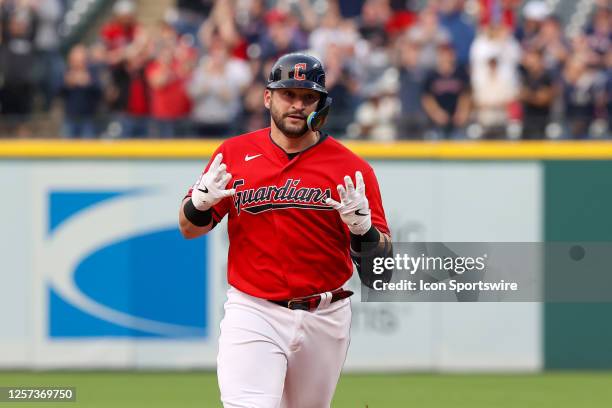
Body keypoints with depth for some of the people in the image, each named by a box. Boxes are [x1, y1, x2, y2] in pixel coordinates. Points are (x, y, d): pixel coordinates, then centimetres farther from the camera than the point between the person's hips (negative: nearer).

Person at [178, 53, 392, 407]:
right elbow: (190, 229, 8)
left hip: (326, 321, 1)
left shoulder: (352, 169, -1)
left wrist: (362, 226, -24)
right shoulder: (234, 154, 2)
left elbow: (380, 269, -3)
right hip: (254, 314, -1)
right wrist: (201, 201, -14)